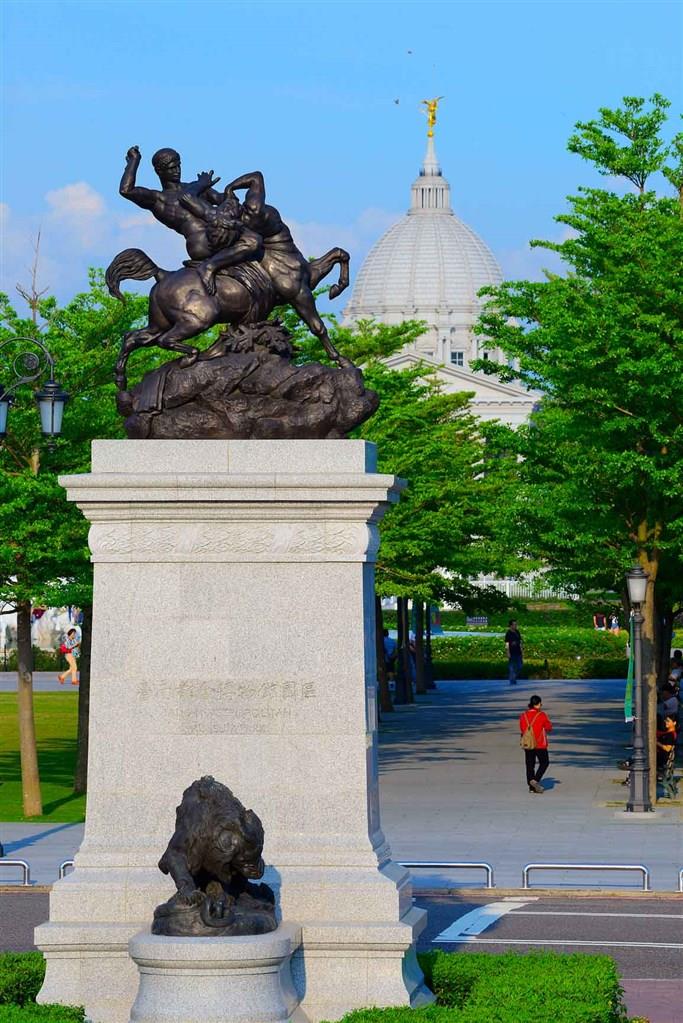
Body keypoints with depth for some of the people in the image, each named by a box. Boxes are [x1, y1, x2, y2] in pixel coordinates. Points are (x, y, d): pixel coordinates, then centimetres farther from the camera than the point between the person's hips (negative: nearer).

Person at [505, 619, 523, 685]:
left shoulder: (517, 632, 10)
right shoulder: (508, 633, -8)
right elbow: (507, 644, -11)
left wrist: (521, 652, 14)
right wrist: (508, 653, -17)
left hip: (518, 653, 6)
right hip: (512, 653, -6)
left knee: (519, 667, 6)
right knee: (512, 667, -1)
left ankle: (515, 678, 21)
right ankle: (512, 681, 4)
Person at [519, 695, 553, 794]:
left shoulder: (523, 715, 0)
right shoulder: (542, 715, -13)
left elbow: (522, 730, 6)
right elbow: (549, 728, -3)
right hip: (540, 744, -4)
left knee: (530, 764, 10)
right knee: (544, 763, 11)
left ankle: (532, 787, 9)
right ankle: (535, 780, -7)